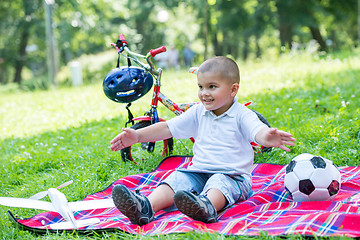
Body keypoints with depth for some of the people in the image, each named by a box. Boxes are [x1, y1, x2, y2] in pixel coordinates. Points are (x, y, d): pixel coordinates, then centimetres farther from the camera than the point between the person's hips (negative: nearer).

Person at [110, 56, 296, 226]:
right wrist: (137, 135, 4)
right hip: (198, 172, 5)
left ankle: (208, 207, -68)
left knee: (219, 182, -36)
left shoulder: (242, 115, -4)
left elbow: (258, 131, -23)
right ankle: (146, 207, -43)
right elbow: (167, 128, 14)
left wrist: (268, 138, -49)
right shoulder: (198, 113, 12)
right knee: (176, 179, -21)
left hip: (232, 175, -5)